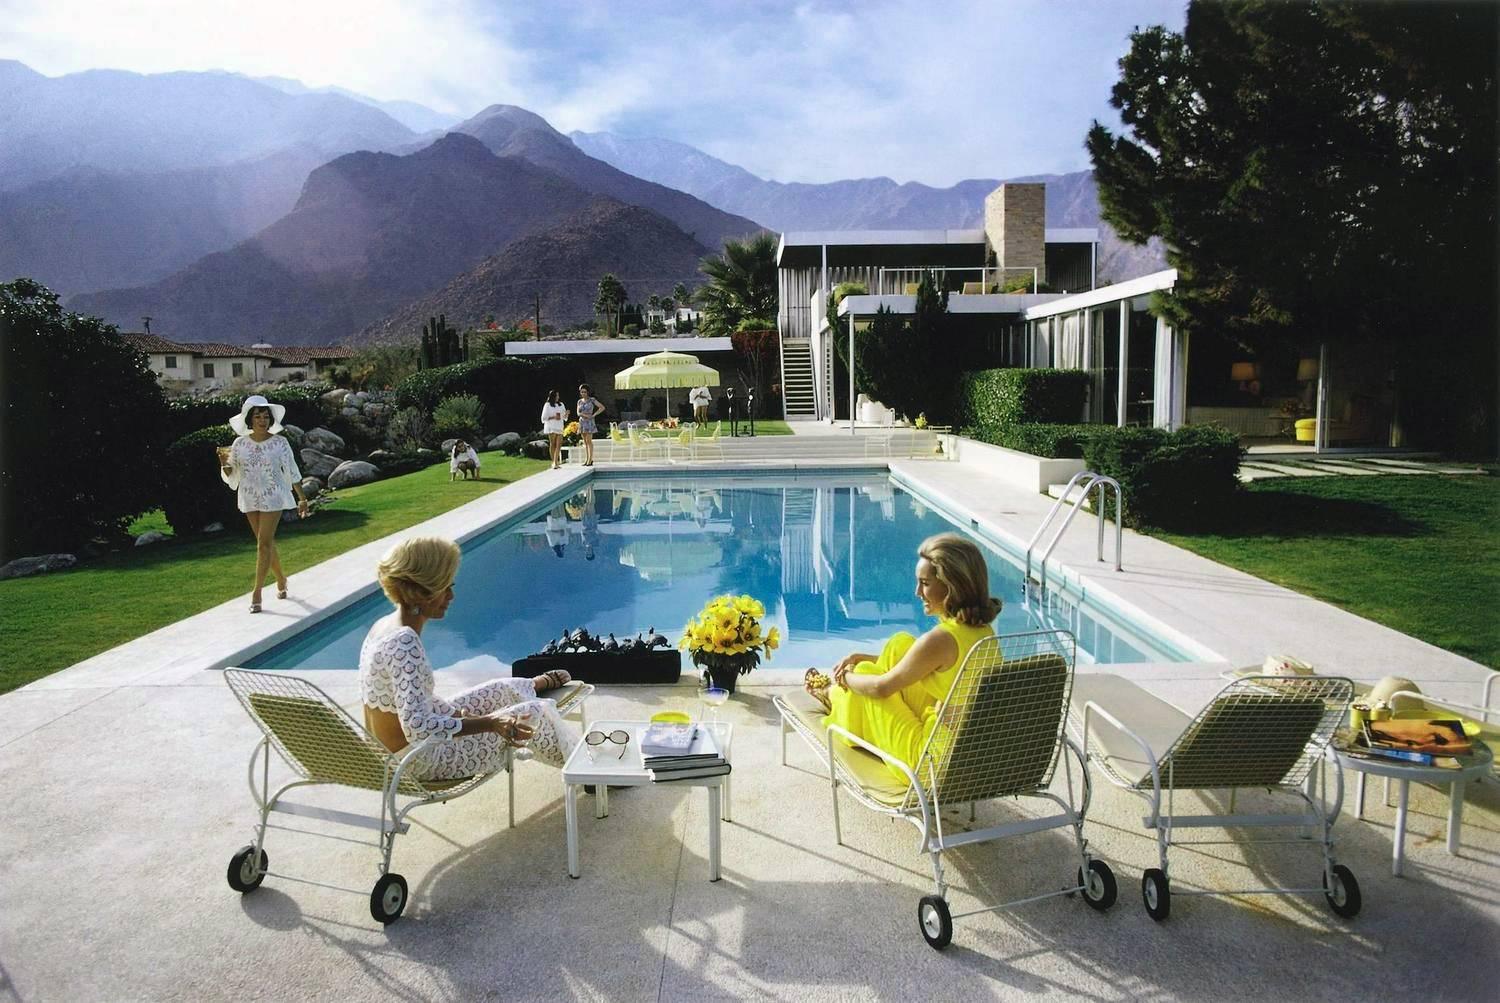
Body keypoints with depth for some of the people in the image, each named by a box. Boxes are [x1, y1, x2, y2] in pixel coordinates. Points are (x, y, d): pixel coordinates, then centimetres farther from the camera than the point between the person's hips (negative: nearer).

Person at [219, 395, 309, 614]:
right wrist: (224, 464, -17)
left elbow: (292, 472, -2)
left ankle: (257, 592, -4)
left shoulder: (279, 442, -7)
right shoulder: (240, 443, 0)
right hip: (250, 499, 3)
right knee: (266, 542, 12)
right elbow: (232, 476, 5)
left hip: (273, 498, -3)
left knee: (264, 542, -8)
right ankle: (281, 579, 32)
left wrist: (301, 498, -2)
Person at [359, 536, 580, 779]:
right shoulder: (404, 642, -31)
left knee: (506, 690, 23)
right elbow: (416, 728, -36)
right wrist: (489, 722, -33)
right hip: (424, 762, -9)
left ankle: (542, 683, 59)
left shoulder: (384, 625, -1)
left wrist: (453, 711, 3)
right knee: (535, 713, 3)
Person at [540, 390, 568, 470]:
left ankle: (555, 463, -5)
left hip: (559, 427, 4)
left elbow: (564, 417, 16)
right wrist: (553, 417, -15)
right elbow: (544, 417, -5)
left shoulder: (561, 405, 13)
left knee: (558, 445, -5)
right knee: (552, 445, -1)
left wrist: (566, 414, -5)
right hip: (551, 428, -4)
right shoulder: (547, 405, -1)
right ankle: (554, 462, 6)